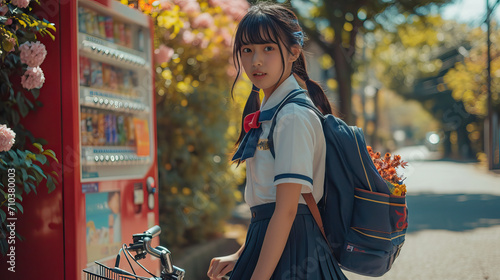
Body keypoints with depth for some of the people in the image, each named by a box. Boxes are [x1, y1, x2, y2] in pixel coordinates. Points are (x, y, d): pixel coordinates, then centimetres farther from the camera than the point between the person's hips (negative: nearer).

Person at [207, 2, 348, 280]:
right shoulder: (267, 113, 12)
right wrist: (240, 256, 14)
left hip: (289, 250, -9)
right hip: (266, 237, 9)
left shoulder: (293, 116, -16)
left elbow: (286, 209, -20)